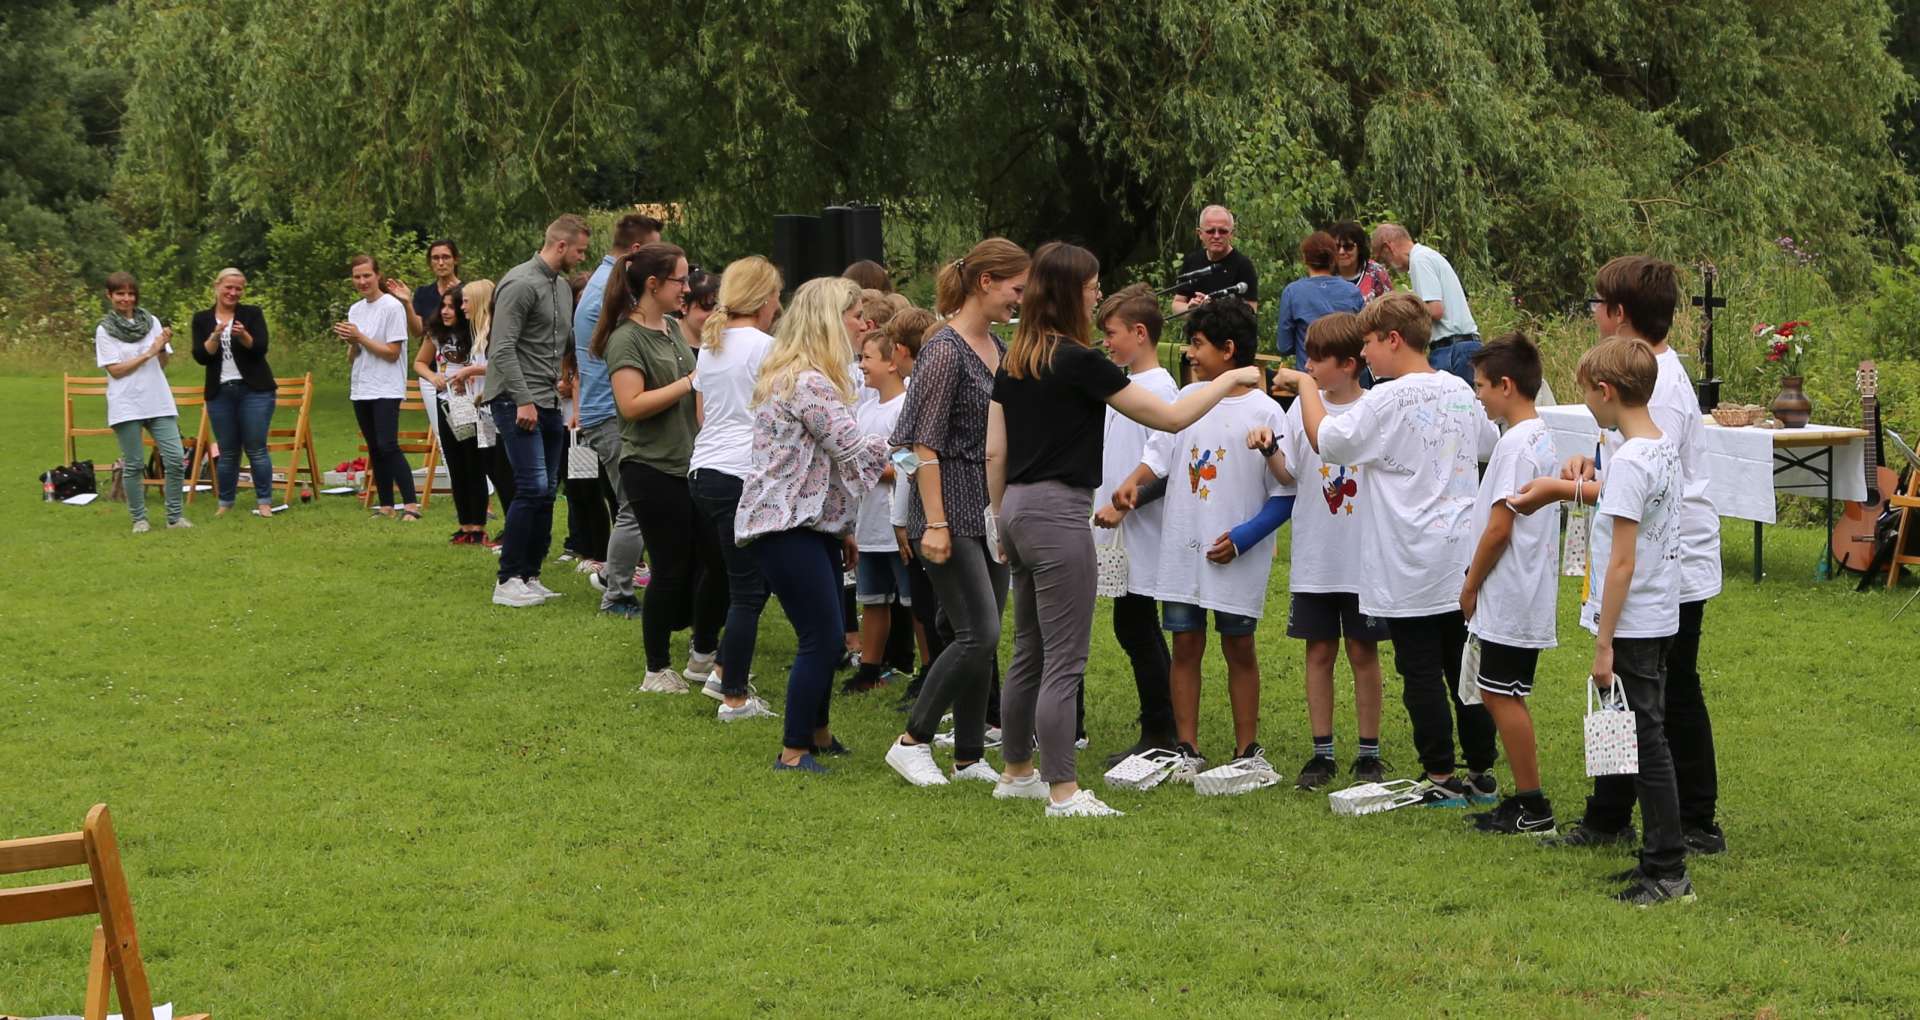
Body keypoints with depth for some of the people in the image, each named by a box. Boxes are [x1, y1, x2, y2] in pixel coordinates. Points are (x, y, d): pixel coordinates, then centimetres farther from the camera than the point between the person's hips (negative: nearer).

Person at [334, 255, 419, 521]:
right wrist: (350, 343, -6)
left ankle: (411, 505, -15)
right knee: (375, 450, 8)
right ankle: (385, 506, 12)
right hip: (361, 389, 7)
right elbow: (352, 358, 15)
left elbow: (392, 352, -13)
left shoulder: (392, 307, -8)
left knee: (388, 446, -16)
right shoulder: (355, 310, 13)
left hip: (386, 389, -7)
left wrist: (359, 337, -14)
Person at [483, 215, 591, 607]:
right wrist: (523, 400, -20)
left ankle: (530, 576, 13)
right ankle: (507, 580, -8)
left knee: (546, 492, 7)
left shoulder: (563, 287, 16)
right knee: (533, 487, -14)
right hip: (516, 402, -9)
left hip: (549, 402, 9)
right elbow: (503, 349, -17)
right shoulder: (521, 284, -13)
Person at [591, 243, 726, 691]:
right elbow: (632, 404, -23)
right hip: (652, 469, -8)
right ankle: (657, 670, 11)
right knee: (671, 568, -2)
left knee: (718, 559, 8)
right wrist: (690, 383, -21)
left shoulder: (673, 328, 12)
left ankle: (703, 656, 23)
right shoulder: (627, 338, -13)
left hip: (690, 464, 8)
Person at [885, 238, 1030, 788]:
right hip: (953, 509, -8)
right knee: (979, 633, -12)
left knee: (983, 638, 9)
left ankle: (970, 757, 16)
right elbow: (925, 445, -17)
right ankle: (912, 741, 0)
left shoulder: (999, 349, 12)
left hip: (992, 509, 8)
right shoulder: (945, 350, -14)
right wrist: (934, 524, -20)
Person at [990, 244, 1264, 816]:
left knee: (1029, 652, 17)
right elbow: (1171, 417, -10)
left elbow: (994, 452, 11)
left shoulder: (1012, 362, 8)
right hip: (1057, 512, -8)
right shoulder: (1078, 362, -14)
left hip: (1017, 507, 8)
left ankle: (1017, 772, 26)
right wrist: (1228, 381, 2)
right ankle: (1063, 791, -1)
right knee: (1064, 660, -3)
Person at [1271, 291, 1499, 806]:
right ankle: (1482, 774, 17)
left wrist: (1305, 385, 0)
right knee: (1466, 667, 13)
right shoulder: (1461, 392, 7)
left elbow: (1325, 439, -14)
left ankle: (1441, 778, 3)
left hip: (1411, 567, -7)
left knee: (1421, 671, 1)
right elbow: (1488, 447, 23)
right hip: (1463, 560, 7)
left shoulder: (1388, 401, -15)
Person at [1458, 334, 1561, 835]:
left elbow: (1499, 527, -20)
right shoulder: (1543, 438, 13)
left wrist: (1471, 585, -9)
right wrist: (1479, 581, 19)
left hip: (1507, 598, -10)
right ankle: (1524, 799, 19)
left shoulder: (1515, 444, -18)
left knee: (1503, 695, -4)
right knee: (1500, 693, 15)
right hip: (1529, 593, 10)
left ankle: (1532, 807, 0)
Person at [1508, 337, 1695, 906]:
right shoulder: (1664, 449, 8)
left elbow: (1622, 562, -22)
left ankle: (1668, 873, 1)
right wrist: (1560, 488, 40)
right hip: (1661, 620, 10)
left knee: (1646, 744, -4)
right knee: (1648, 740, 15)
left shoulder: (1628, 461, -20)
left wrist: (1604, 642, -19)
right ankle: (1660, 859, 22)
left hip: (1632, 625, -10)